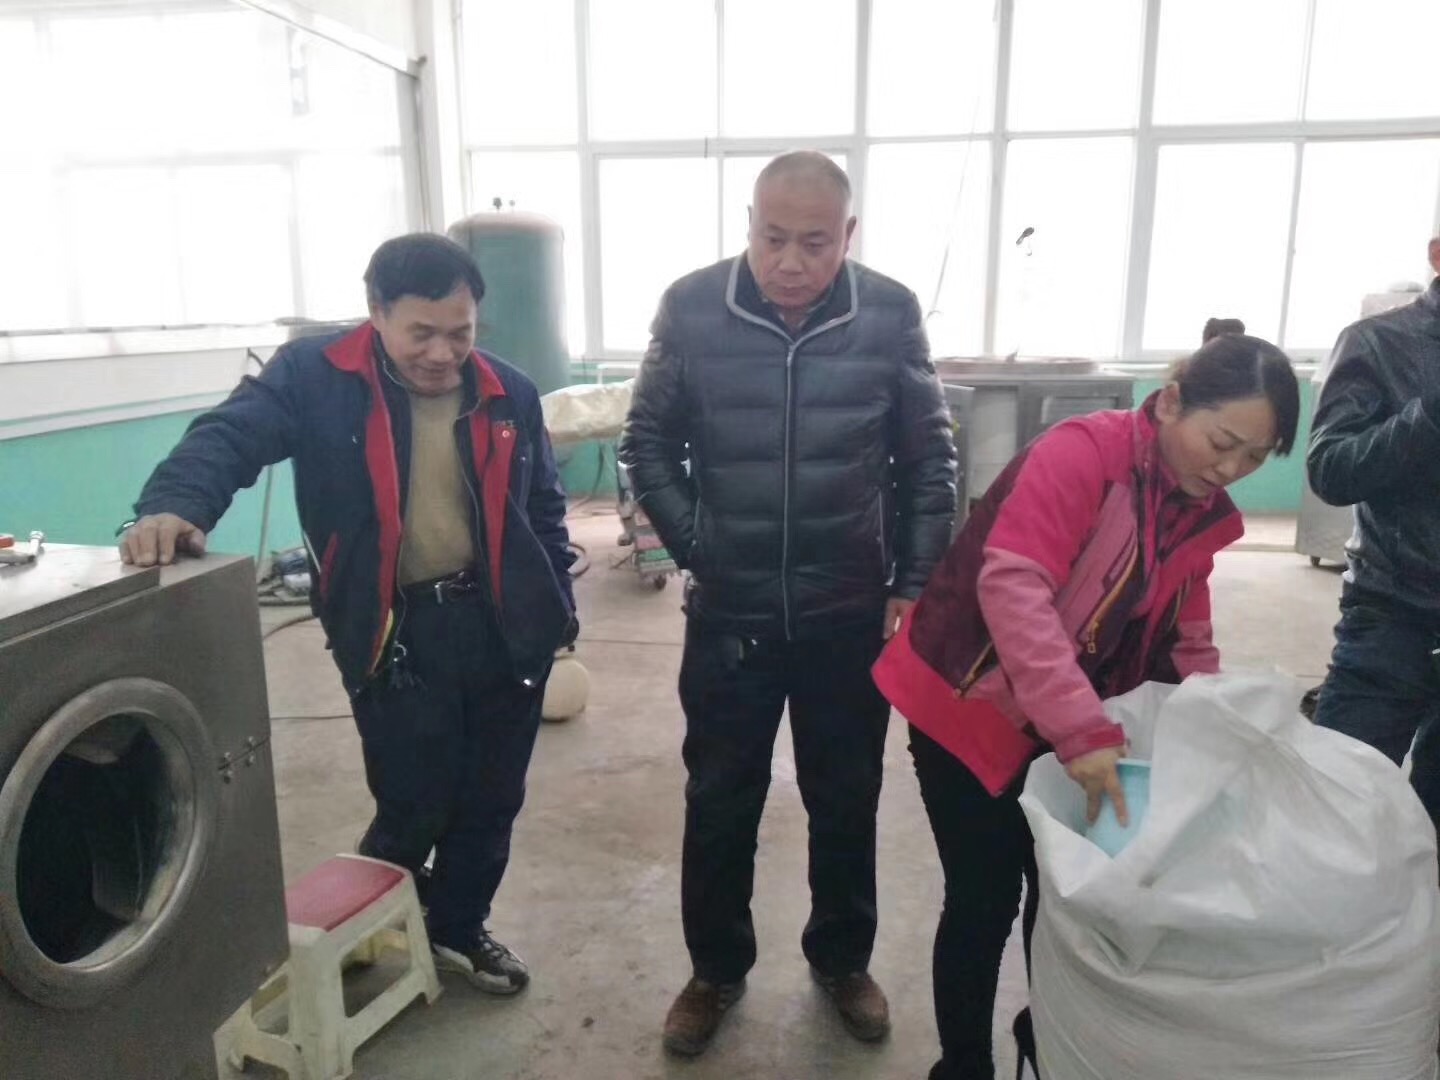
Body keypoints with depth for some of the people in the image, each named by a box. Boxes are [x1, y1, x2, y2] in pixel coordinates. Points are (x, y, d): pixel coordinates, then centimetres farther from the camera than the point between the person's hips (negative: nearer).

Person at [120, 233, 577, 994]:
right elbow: (230, 435, -18)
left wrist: (558, 606, 9)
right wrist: (174, 504, -38)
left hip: (503, 625, 4)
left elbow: (543, 509, 10)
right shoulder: (316, 376, -8)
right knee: (414, 809, 3)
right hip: (395, 634, -3)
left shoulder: (509, 394, 3)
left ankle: (459, 928, 39)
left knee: (490, 800, 14)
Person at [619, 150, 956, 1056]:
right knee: (719, 804, 13)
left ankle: (843, 961, 41)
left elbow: (930, 461, 1)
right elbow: (648, 443, 2)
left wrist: (912, 586, -2)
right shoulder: (691, 308, -9)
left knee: (845, 802, 16)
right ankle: (717, 969, 37)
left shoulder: (892, 314, -8)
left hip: (851, 614, 1)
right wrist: (694, 546, -2)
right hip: (729, 614, 0)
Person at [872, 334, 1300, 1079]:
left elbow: (1182, 644, 9)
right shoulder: (1083, 452, -22)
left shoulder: (1206, 514, 3)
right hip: (966, 709, -7)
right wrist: (1082, 731, -38)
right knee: (984, 900, 2)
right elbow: (1012, 585, -33)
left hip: (1071, 731, 7)